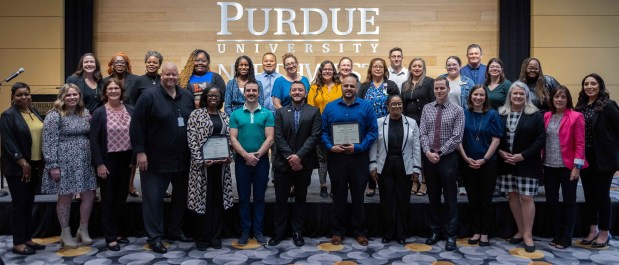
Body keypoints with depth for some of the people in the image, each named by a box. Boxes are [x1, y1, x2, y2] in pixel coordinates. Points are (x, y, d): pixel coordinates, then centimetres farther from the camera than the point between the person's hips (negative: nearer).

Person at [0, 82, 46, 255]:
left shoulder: (34, 112, 12)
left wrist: (42, 162, 8)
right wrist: (23, 162, -19)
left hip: (35, 165, 7)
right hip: (17, 167, -7)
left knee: (29, 203, 12)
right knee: (19, 203, -1)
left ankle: (27, 238, 21)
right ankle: (18, 243, 8)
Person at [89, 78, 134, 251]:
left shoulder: (130, 110, 3)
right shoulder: (99, 112, -6)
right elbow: (94, 140, -8)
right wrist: (99, 164, -13)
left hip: (126, 159, 4)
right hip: (108, 159, -4)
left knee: (121, 198, 13)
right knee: (108, 199, 5)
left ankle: (119, 232, 27)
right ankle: (110, 237, 14)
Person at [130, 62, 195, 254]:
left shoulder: (187, 96, 9)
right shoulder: (149, 97, -7)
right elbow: (137, 125, -9)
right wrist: (140, 152, -14)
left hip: (183, 159, 5)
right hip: (156, 159, -5)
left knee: (182, 196, 14)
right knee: (153, 198, 2)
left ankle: (175, 231, 31)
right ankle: (155, 237, 13)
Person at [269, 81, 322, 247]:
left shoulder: (314, 112, 2)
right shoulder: (281, 112, 7)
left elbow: (315, 136, -7)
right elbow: (278, 137, -2)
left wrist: (299, 156, -16)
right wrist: (290, 157, -13)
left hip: (304, 163, -1)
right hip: (283, 163, 1)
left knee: (301, 198, 10)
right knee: (280, 199, 6)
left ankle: (297, 232, 20)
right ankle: (279, 232, 18)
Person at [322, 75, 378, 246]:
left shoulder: (366, 107, 2)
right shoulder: (330, 107, 5)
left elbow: (373, 131, -3)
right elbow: (323, 131, 4)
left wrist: (359, 147, -13)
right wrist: (330, 146, -12)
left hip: (358, 157, -1)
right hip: (336, 157, 1)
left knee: (358, 195, 7)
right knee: (338, 195, 8)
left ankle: (359, 231, 20)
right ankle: (337, 231, 19)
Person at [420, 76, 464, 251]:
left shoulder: (457, 110, -3)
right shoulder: (427, 108, 6)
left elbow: (456, 137, -10)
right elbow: (423, 133, 0)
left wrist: (439, 153, -13)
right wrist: (428, 152, -14)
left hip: (448, 158, -3)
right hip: (428, 157, 3)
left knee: (450, 198, 3)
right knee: (433, 196, 12)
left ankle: (451, 235, 11)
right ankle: (435, 231, 23)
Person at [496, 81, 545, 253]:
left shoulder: (535, 115, -2)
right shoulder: (500, 114, 6)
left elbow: (540, 139, -7)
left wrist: (522, 156, -14)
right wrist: (500, 152, -8)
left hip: (527, 164, -3)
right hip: (506, 163, 4)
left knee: (526, 198, -3)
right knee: (512, 196, 9)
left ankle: (528, 235, 7)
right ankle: (520, 231, 22)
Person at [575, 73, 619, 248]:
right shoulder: (580, 107, 6)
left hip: (603, 158, -5)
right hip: (585, 158, 5)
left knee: (602, 194, 4)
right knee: (589, 194, 11)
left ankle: (604, 233, 18)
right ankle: (593, 230, 24)